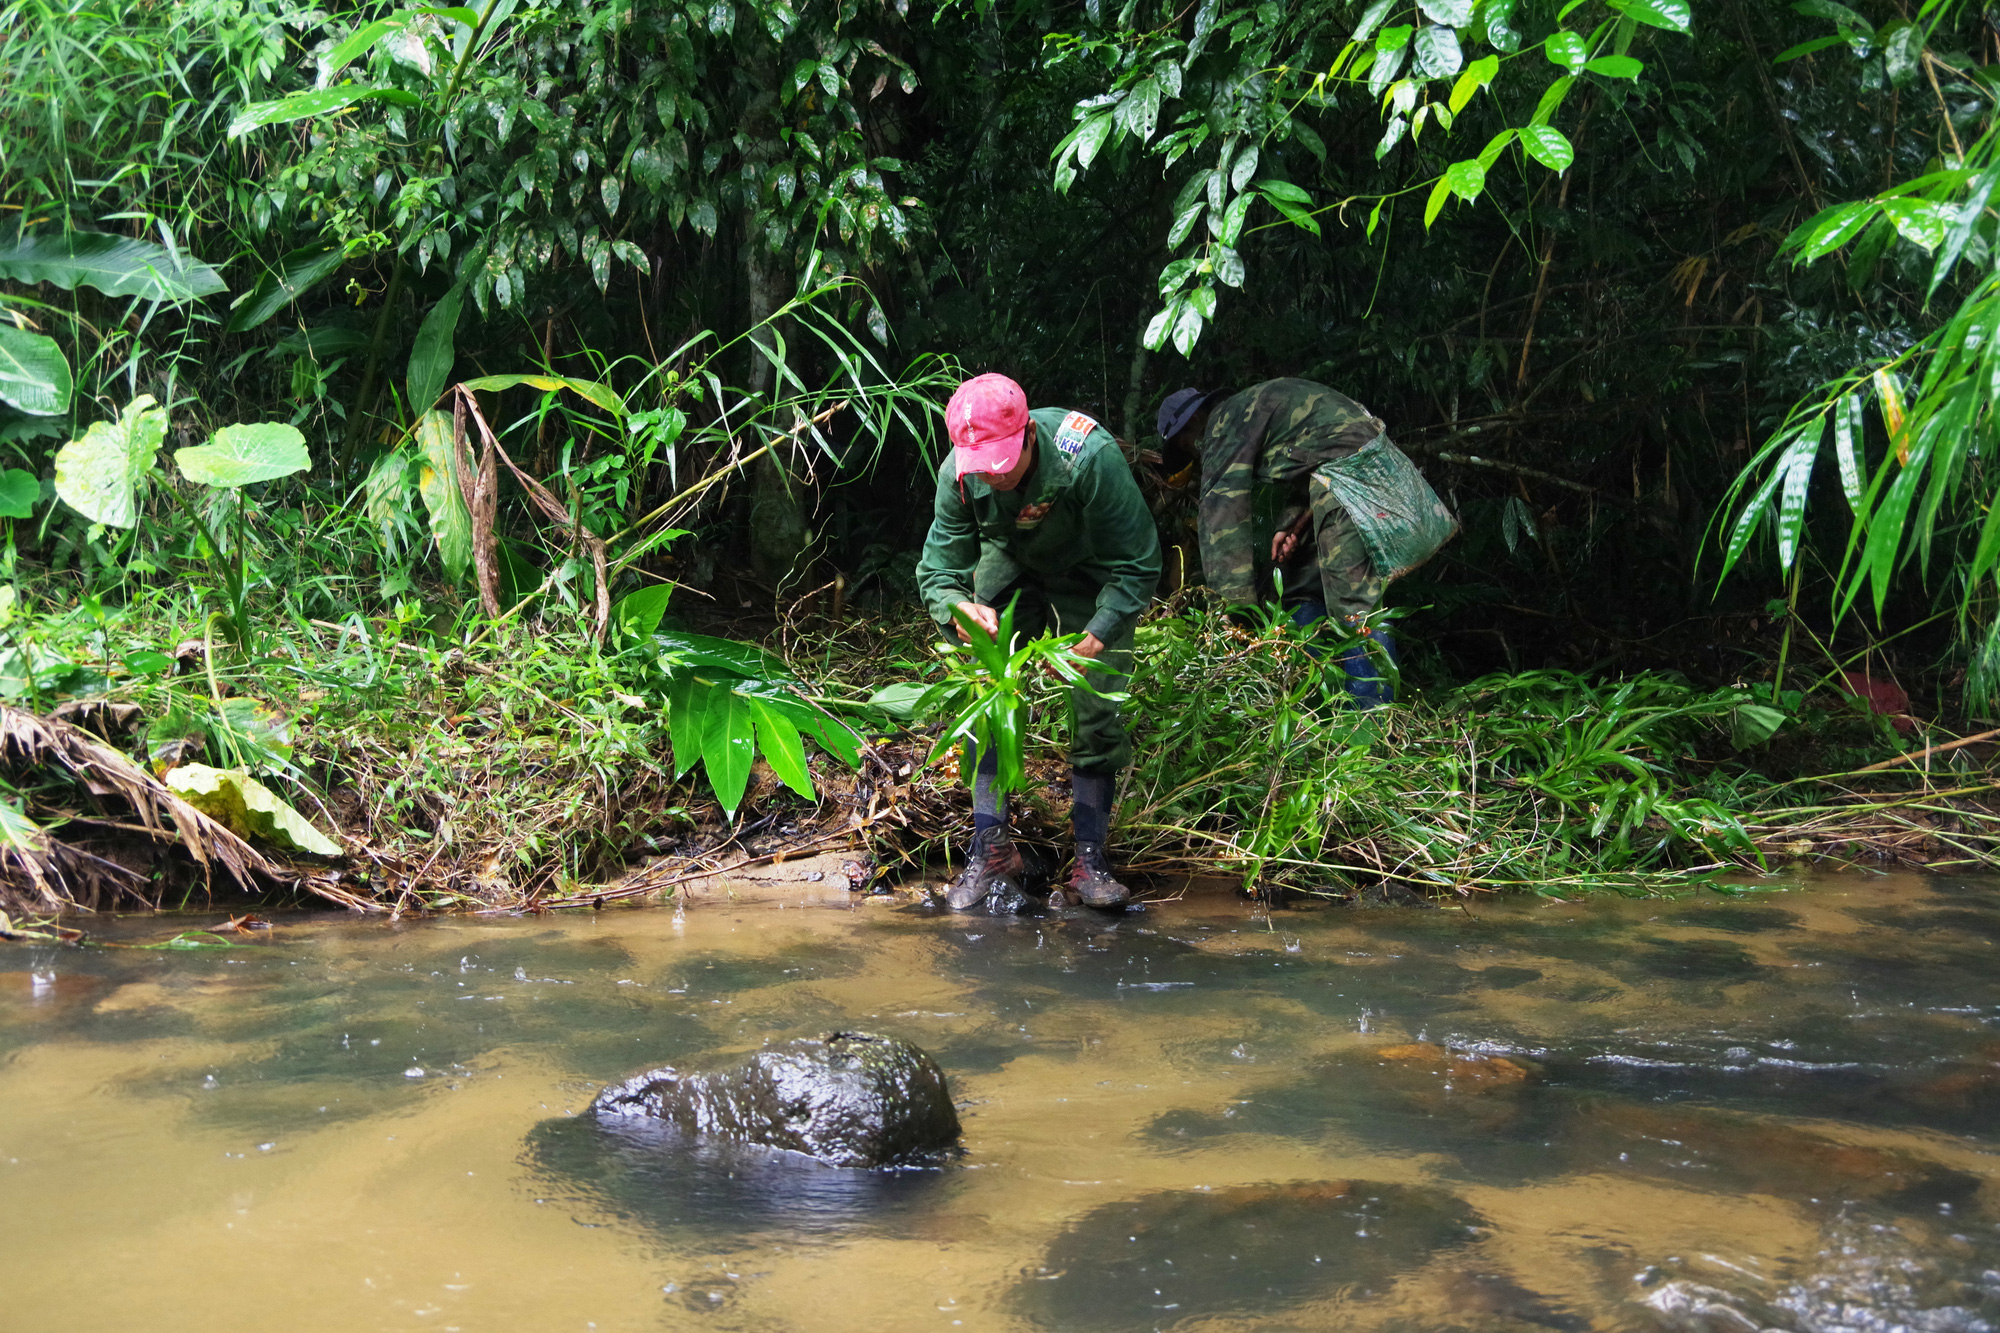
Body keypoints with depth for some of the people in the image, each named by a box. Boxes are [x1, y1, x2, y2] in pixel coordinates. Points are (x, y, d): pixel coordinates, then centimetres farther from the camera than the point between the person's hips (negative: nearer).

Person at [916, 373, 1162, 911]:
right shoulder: (958, 474, -26)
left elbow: (1137, 565, -28)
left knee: (1096, 710, -11)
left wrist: (1096, 638, -40)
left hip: (1090, 577, -3)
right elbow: (937, 571, -16)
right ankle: (992, 847, 0)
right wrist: (959, 608, -41)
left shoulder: (1090, 458, -37)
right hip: (1009, 569, 3)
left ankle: (1090, 857, -3)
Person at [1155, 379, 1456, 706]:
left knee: (1356, 610, -13)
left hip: (1356, 477, -11)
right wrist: (1294, 524, 1)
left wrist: (1231, 591, -16)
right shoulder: (1252, 409, 23)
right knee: (1302, 591, 12)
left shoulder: (1227, 423, -6)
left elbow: (1222, 504, -14)